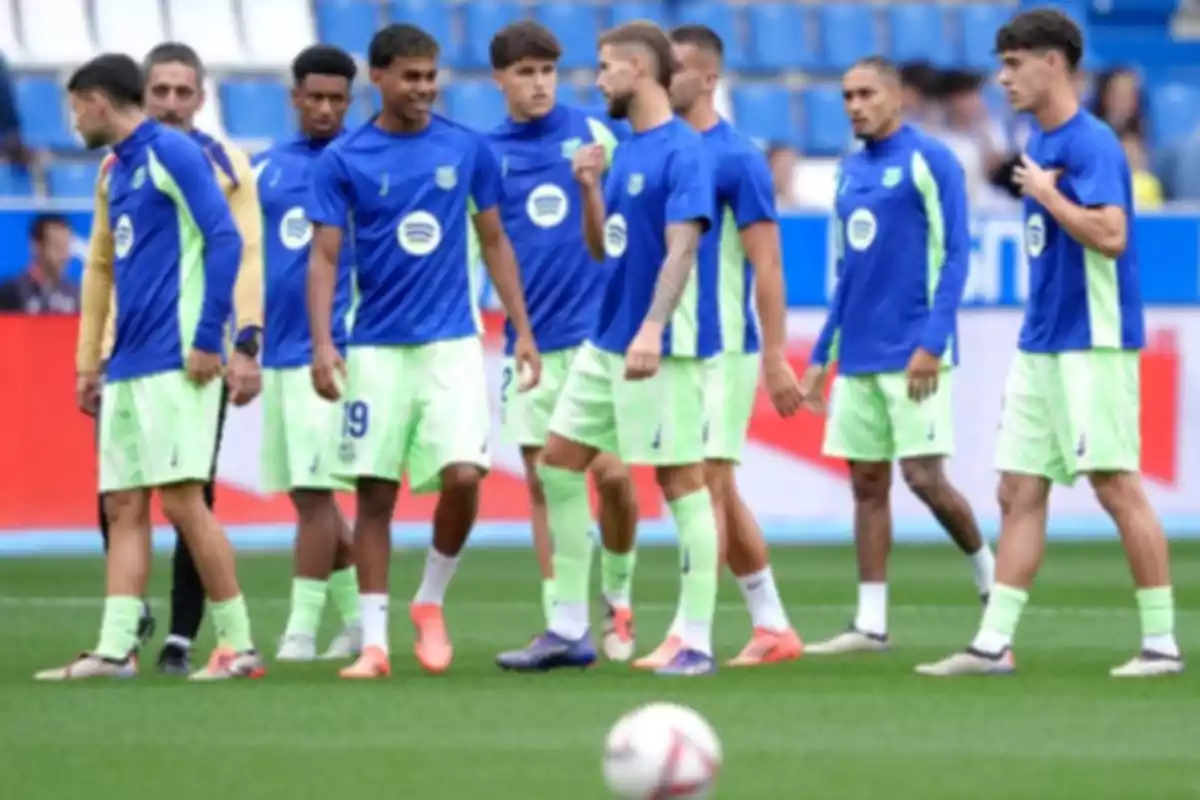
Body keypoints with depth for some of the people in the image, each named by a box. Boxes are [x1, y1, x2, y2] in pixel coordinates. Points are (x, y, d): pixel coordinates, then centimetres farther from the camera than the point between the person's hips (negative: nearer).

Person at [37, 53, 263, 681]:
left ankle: (239, 645, -3)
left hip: (175, 362, -9)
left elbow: (224, 239, -14)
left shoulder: (171, 153, -7)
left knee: (182, 500, -9)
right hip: (127, 367, 9)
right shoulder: (115, 171, 19)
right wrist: (89, 363, 21)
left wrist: (208, 338, -18)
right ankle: (114, 648, 2)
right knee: (123, 506, 4)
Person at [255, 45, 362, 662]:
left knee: (314, 492, -9)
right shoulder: (265, 169, 12)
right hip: (278, 352, 6)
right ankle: (358, 618, 21)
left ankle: (302, 630, -5)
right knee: (305, 494, 10)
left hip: (330, 350, -6)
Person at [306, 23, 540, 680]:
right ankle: (373, 641, 7)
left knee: (463, 475, -14)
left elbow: (494, 243, 12)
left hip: (452, 343, 1)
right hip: (376, 349, -1)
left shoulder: (468, 149, 4)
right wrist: (322, 342, -16)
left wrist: (522, 330, 7)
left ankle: (431, 603, 9)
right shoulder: (342, 160, -1)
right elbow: (324, 257, -3)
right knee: (375, 493, 1)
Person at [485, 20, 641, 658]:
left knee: (611, 473, -7)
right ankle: (560, 621, 9)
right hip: (530, 342, 1)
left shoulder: (591, 133, 2)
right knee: (543, 485, 3)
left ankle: (617, 599, 15)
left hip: (596, 330, -1)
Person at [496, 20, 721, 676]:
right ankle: (569, 630, 14)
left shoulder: (682, 150, -12)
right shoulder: (624, 152, 14)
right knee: (558, 468, 9)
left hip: (666, 348, -10)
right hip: (606, 343, 10)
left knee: (680, 481, -5)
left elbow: (681, 249, -21)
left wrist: (652, 329, -32)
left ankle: (697, 641, 0)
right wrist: (590, 188, 3)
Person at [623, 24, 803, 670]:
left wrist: (776, 358, -15)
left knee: (707, 483, -10)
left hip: (721, 347, -8)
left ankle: (688, 634, -12)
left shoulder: (736, 159, -10)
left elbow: (767, 264, -11)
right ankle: (772, 626, 19)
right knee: (718, 491, 11)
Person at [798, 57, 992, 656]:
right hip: (858, 358, 7)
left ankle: (988, 572, 15)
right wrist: (822, 355, 17)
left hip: (910, 355, -7)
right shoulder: (851, 172, 15)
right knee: (867, 485, 4)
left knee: (923, 477, -9)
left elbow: (955, 256, -10)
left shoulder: (929, 161, -6)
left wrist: (932, 343, -17)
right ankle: (871, 623, 5)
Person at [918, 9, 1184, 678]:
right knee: (1020, 492, 7)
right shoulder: (1042, 145, 14)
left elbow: (1110, 235, -25)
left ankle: (1161, 642, -1)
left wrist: (1046, 195, -16)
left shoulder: (1092, 143, -14)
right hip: (1041, 346, 9)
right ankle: (994, 642, 8)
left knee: (1118, 487, -6)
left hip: (1093, 344, -9)